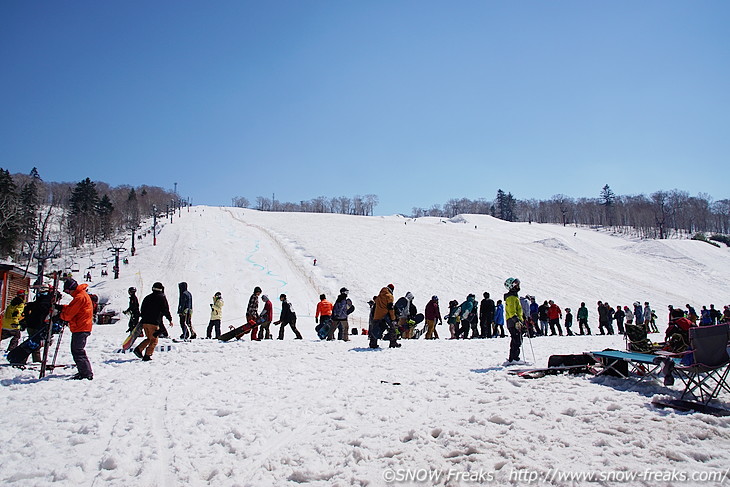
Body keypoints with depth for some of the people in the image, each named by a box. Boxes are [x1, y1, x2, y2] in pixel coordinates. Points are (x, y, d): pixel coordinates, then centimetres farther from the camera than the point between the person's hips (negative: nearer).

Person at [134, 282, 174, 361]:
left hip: (144, 322, 6)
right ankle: (147, 355, -7)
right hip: (154, 322, -6)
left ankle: (139, 349, 4)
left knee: (149, 338, 20)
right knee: (154, 340, 1)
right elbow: (166, 310, -2)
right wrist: (170, 320, 7)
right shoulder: (162, 297, 0)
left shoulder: (147, 297, 17)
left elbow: (142, 310, 19)